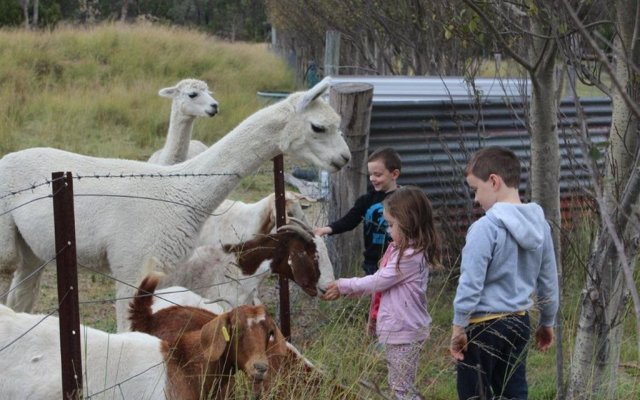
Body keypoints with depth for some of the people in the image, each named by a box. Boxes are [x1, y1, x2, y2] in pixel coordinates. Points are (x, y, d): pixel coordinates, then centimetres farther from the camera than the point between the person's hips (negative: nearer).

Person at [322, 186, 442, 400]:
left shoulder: (410, 257, -23)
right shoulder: (402, 250, 9)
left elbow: (377, 281, -17)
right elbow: (379, 282, 11)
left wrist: (343, 286, -6)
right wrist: (346, 288, 3)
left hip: (405, 332, -10)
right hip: (397, 328, 10)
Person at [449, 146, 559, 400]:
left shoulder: (486, 227, -18)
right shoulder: (539, 225, 4)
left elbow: (470, 284, -19)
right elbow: (549, 282, 12)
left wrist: (458, 327, -11)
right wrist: (547, 323, 24)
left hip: (483, 326, -7)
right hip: (519, 322, 7)